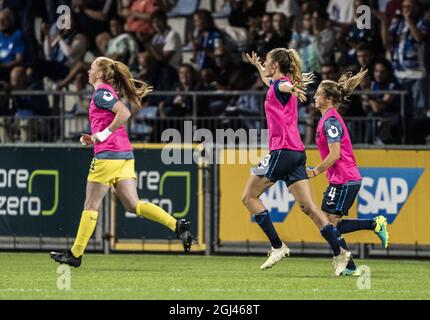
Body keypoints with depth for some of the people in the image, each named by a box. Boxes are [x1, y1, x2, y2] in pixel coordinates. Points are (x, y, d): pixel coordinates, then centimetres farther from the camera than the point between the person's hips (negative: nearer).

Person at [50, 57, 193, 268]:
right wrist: (94, 139, 16)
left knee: (91, 206, 0)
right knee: (133, 206, 3)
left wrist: (103, 134, -16)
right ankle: (177, 226, -11)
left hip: (108, 155, -9)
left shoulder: (101, 92, -8)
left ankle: (75, 254, 7)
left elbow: (124, 113, -22)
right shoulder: (108, 92, 20)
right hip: (125, 155, 9)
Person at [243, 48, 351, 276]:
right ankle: (339, 252, -8)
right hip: (297, 152, 9)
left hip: (283, 150, -9)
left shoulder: (279, 84, -7)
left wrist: (294, 89, -59)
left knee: (249, 196, 1)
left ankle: (277, 246, -3)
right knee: (308, 206, 2)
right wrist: (256, 65, 62)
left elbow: (285, 85, -36)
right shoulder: (276, 84, 19)